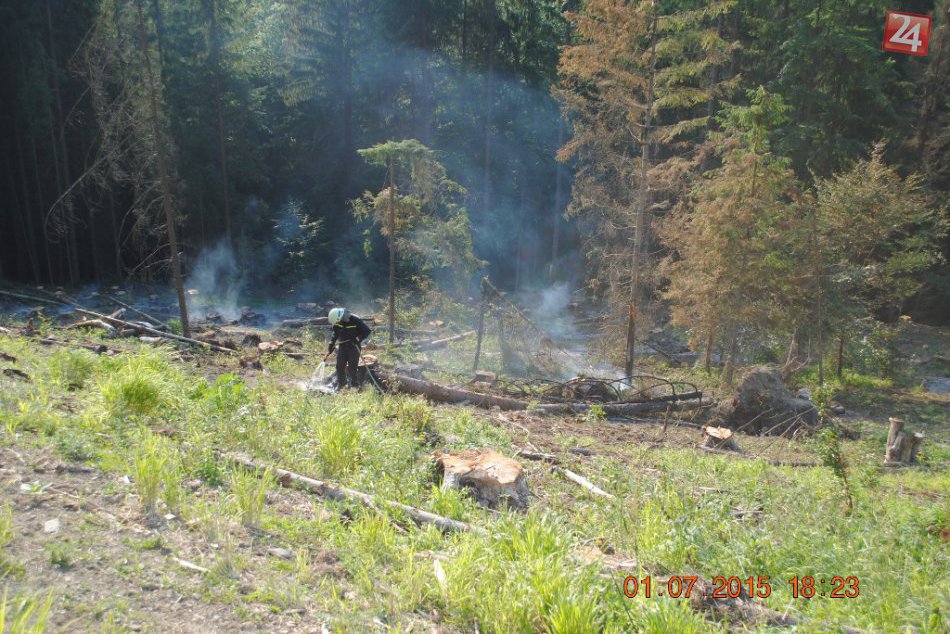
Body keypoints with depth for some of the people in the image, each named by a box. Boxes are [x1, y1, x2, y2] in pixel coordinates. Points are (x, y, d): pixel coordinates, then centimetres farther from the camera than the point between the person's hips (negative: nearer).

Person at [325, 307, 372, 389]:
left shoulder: (355, 320, -20)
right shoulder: (337, 323, -3)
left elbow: (367, 330, -14)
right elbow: (335, 335, 11)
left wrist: (358, 339, -24)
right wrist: (329, 351, 11)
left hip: (354, 347, -5)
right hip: (343, 346, 5)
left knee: (352, 367, -6)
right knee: (340, 366, 4)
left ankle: (355, 386, 6)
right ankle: (340, 385, 18)